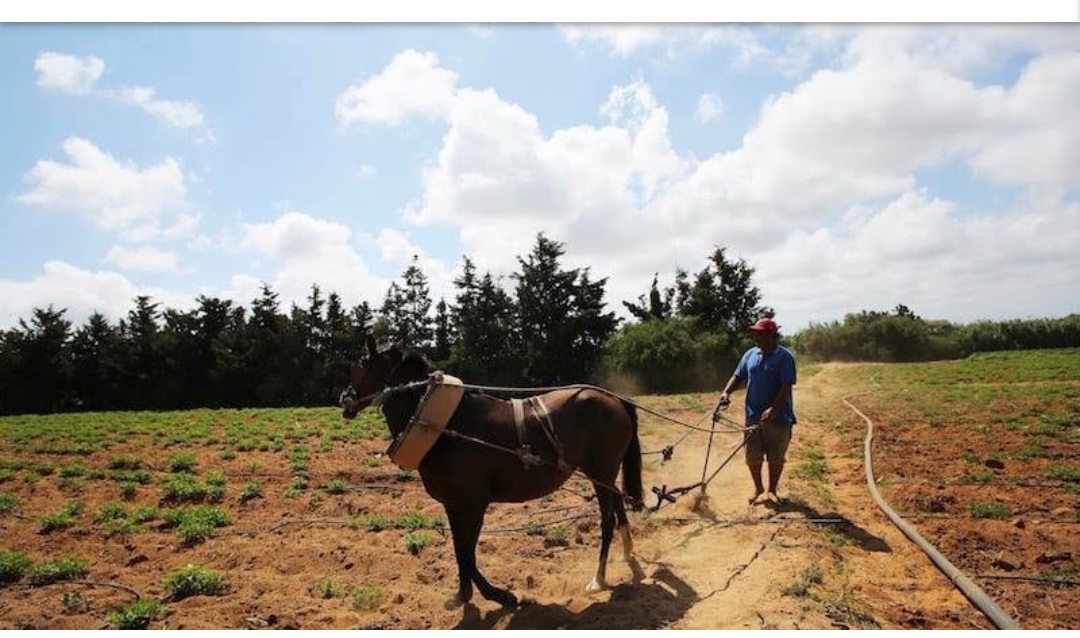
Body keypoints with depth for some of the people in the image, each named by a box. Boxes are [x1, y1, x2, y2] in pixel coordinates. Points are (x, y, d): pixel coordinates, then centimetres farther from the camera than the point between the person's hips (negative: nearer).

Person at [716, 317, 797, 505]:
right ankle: (758, 489, 28)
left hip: (778, 417, -4)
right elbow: (738, 376, 11)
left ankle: (772, 490, 26)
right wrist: (726, 393, -7)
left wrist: (774, 409, -26)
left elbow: (786, 387, -17)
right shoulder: (750, 354, 6)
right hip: (753, 415, 4)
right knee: (753, 456, 9)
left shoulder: (784, 357, -11)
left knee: (776, 457, 9)